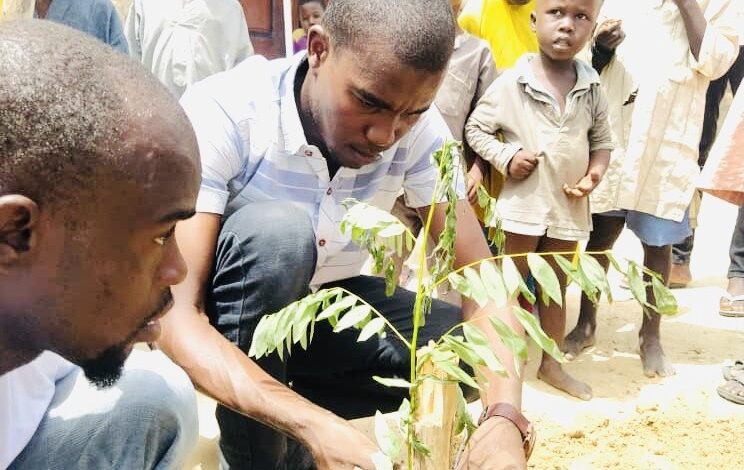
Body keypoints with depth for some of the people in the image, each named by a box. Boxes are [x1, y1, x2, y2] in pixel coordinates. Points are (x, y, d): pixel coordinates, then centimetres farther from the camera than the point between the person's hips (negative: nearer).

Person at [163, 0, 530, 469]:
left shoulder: (419, 129, -18)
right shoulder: (223, 113, -30)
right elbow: (175, 315, -36)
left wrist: (504, 417, -36)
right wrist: (314, 426, -48)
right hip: (225, 316, -4)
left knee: (475, 350, -15)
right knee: (277, 230, -35)